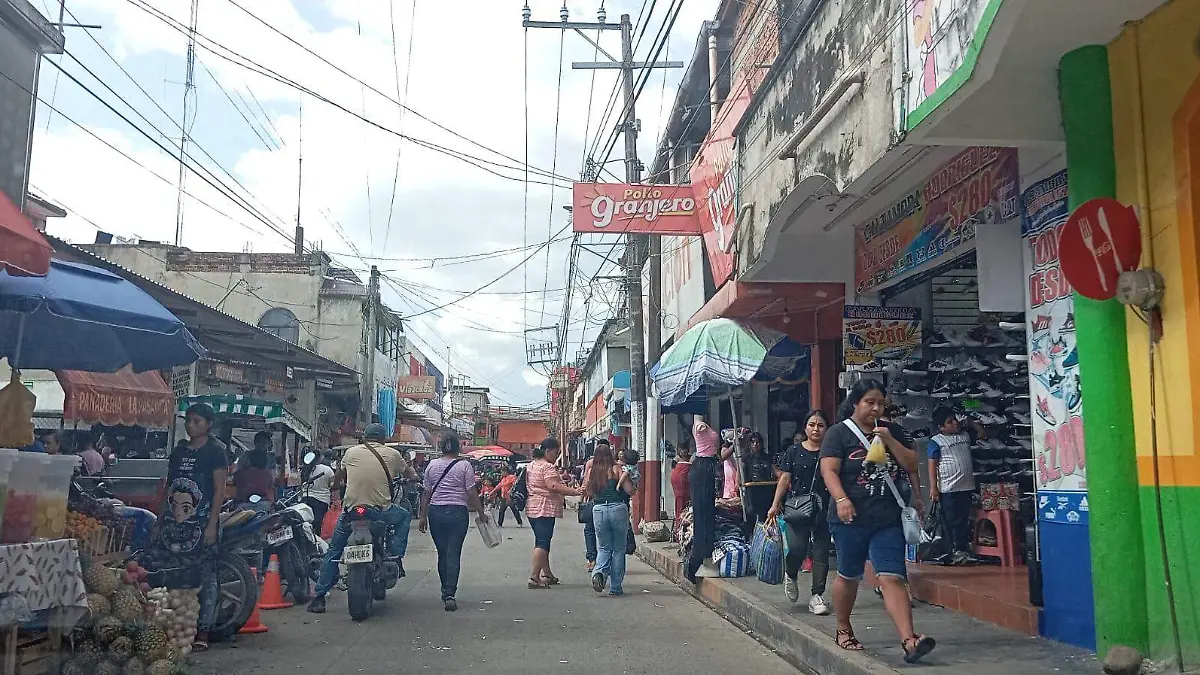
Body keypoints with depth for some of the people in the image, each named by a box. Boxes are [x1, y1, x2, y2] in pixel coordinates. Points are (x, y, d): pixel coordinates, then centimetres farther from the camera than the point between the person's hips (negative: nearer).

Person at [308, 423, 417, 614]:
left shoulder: (351, 452, 9)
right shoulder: (392, 454, 5)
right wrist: (414, 477, 50)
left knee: (333, 552, 18)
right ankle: (395, 557, 16)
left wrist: (334, 484, 53)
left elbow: (338, 475, 29)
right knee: (405, 516, 28)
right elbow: (408, 473, 25)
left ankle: (319, 597, 15)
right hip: (380, 511, -2)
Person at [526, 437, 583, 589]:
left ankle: (547, 574, 24)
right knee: (542, 543, -9)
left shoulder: (531, 465, 16)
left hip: (532, 508, 10)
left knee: (542, 542, 16)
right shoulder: (548, 467, -13)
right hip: (545, 509, -10)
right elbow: (553, 486, -26)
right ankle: (534, 577, -12)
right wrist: (575, 492, -30)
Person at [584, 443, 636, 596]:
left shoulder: (591, 471, 6)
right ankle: (615, 588, 11)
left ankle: (599, 572, -13)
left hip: (598, 510, 2)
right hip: (618, 508, -2)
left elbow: (588, 493, 10)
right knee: (618, 549, 9)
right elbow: (629, 490, -6)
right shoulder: (616, 469, -1)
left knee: (604, 548, 16)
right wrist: (627, 478, 13)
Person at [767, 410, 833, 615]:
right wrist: (775, 505, 2)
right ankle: (790, 576, 22)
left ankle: (817, 595, 12)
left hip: (823, 510, 1)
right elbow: (785, 478, 6)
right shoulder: (794, 451, 5)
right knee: (797, 549, -10)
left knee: (821, 553, 1)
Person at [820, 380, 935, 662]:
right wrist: (841, 499, -27)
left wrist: (889, 440, -5)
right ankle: (843, 629, 31)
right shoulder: (839, 433, -1)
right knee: (849, 575, 12)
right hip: (852, 519, -3)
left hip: (888, 519, 3)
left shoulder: (889, 431, 15)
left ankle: (909, 641, -18)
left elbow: (911, 463, 11)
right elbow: (829, 470, -10)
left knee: (893, 578, -9)